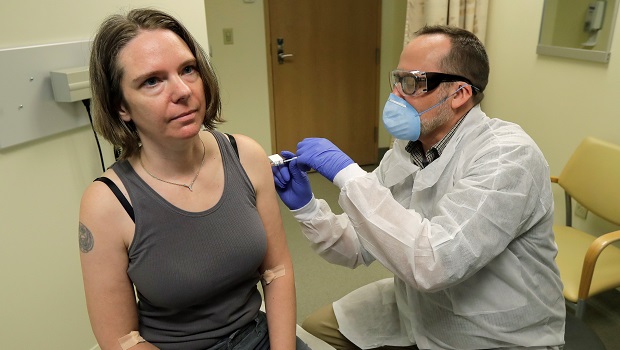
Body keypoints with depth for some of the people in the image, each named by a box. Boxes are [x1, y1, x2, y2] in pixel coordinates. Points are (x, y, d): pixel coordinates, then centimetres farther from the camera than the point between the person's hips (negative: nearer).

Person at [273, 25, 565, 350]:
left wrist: (348, 175, -33)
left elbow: (433, 264, -37)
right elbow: (359, 248, -2)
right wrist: (307, 207, -19)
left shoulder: (507, 156, -24)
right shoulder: (405, 150, -3)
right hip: (415, 312, 6)